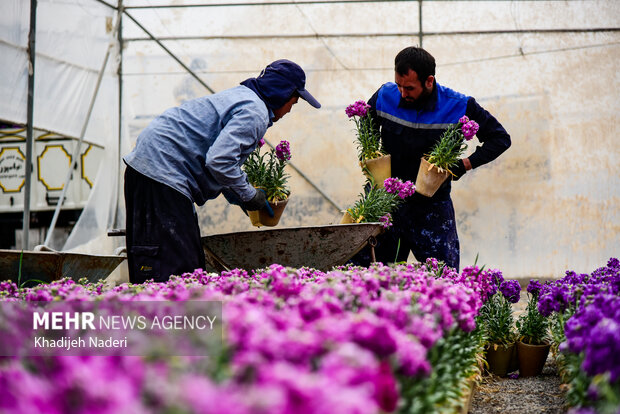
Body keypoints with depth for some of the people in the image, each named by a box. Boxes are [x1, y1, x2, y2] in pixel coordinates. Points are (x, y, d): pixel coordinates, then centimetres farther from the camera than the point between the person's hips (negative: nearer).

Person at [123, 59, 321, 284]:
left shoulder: (239, 95, 22)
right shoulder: (255, 112, -11)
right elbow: (218, 161, -23)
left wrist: (237, 194, 20)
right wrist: (248, 195, -8)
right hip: (162, 171, -10)